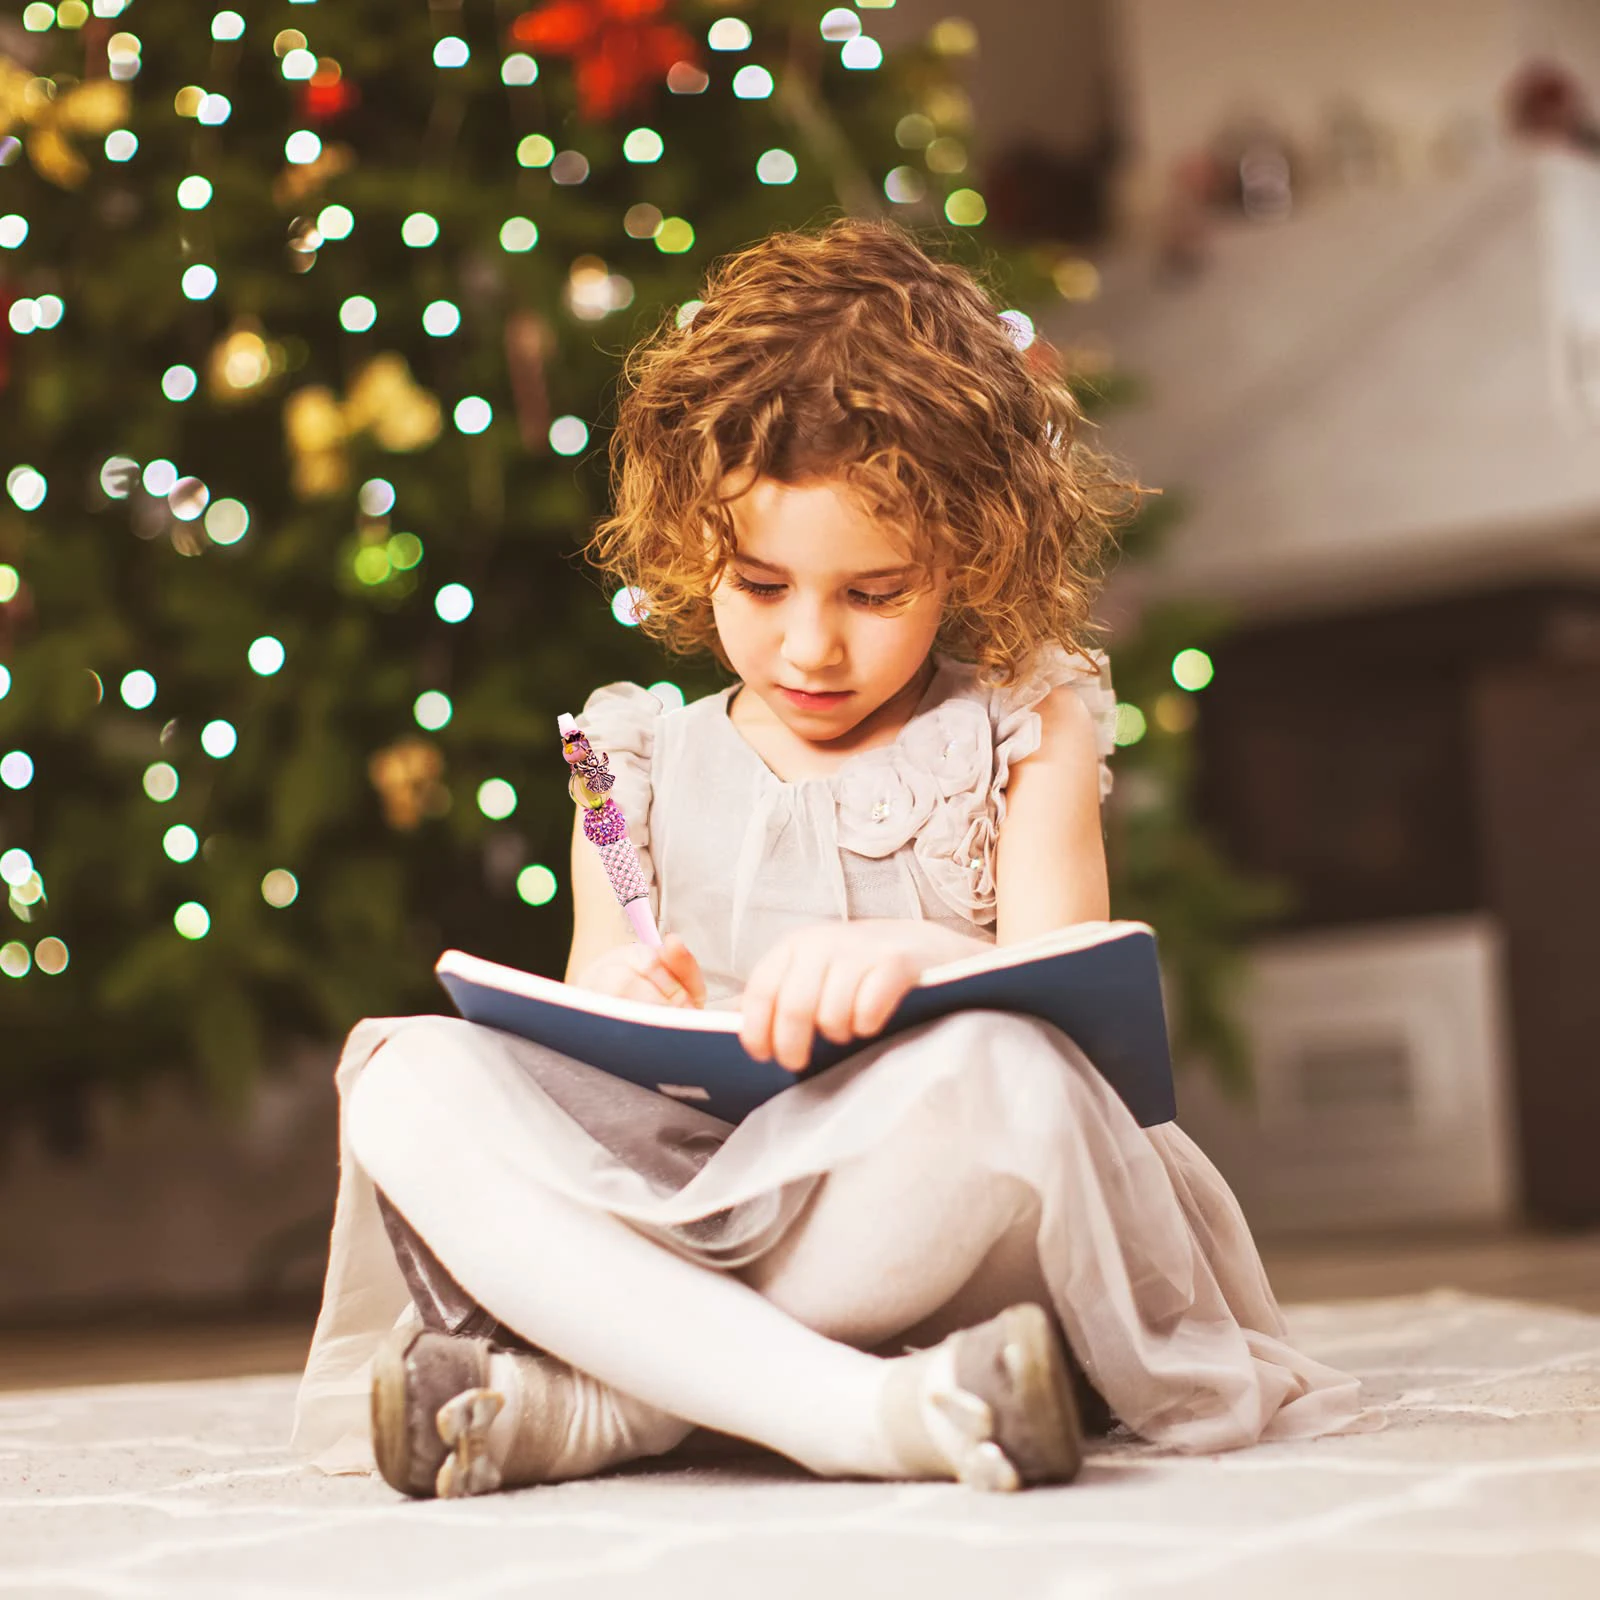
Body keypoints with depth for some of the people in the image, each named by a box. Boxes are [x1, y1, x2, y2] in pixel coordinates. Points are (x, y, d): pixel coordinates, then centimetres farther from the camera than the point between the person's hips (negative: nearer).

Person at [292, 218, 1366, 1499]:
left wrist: (923, 959, -26)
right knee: (408, 1084, -25)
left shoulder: (1018, 736, 12)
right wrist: (619, 1007, -12)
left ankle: (591, 1405, -29)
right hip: (679, 1209, 3)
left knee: (996, 1074, -37)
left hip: (920, 1224, -2)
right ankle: (863, 1413, -38)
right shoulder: (644, 769, 17)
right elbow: (583, 1068, 14)